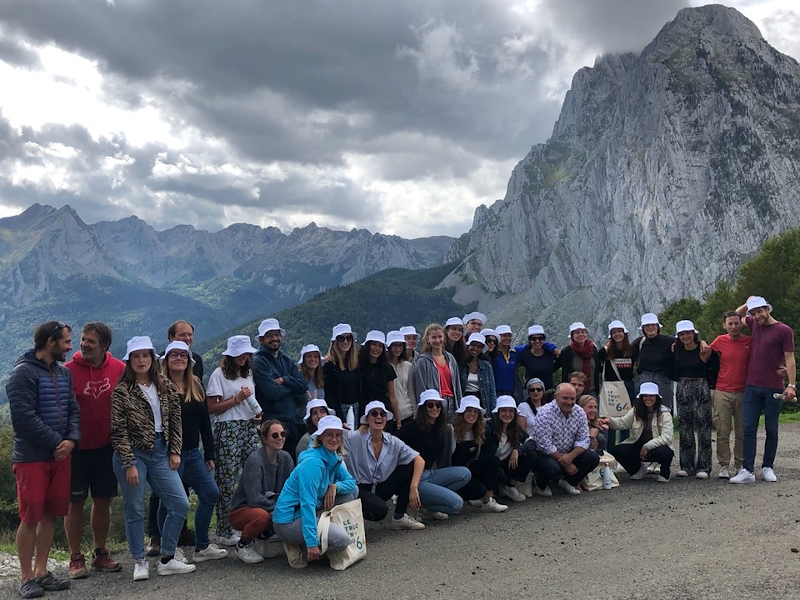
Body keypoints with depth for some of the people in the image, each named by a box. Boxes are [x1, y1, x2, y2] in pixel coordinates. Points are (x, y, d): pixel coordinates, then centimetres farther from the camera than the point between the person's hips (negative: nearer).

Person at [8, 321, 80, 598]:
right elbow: (24, 417, -17)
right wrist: (55, 443, -15)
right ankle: (26, 577, 10)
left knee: (50, 514, 10)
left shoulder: (64, 373, 13)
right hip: (31, 457, -7)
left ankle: (41, 571, 20)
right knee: (30, 517, -2)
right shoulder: (23, 372, -10)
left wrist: (71, 439, -6)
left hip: (60, 455, 7)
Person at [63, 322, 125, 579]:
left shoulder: (120, 369, -4)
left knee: (103, 500, 12)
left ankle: (100, 554, 26)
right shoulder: (68, 370, -11)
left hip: (106, 447, 3)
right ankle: (76, 559, 18)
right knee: (75, 502, 5)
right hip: (77, 448, -3)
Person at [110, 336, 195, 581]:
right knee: (135, 510, 4)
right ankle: (140, 562, 20)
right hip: (133, 453, -5)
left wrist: (175, 451, 2)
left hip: (160, 452, 5)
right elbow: (118, 431, -10)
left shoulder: (166, 387, 6)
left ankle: (167, 560, 14)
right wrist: (129, 463, -13)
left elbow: (175, 421, 9)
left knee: (180, 504, 1)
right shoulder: (121, 391, -7)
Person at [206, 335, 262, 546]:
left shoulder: (248, 373, 18)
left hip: (249, 427, 6)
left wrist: (257, 414, 10)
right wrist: (237, 398, -10)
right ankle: (225, 532, 5)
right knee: (227, 480, -3)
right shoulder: (219, 374, -2)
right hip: (227, 430, -6)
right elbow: (211, 408, -7)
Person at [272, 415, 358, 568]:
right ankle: (297, 547, -4)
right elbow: (307, 503, -27)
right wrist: (312, 543, -29)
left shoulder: (334, 458, 6)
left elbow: (351, 482, 11)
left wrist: (335, 486, -13)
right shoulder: (313, 463, -23)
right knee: (341, 541, -23)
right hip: (288, 520, -9)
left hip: (307, 513, 9)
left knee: (351, 491, 7)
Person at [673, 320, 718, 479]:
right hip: (682, 390, 4)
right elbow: (673, 372, 14)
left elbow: (715, 369, -3)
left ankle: (703, 467, 0)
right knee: (685, 428, 6)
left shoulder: (706, 350, -5)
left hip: (702, 390, -4)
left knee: (703, 428, -5)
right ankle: (686, 466, 12)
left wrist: (710, 385, -6)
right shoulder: (677, 351, 7)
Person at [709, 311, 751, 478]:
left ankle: (739, 466, 17)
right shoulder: (720, 341, 2)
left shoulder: (750, 342, 1)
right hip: (722, 392, 0)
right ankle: (724, 466, 7)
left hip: (742, 393, 0)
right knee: (723, 432, 0)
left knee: (742, 433, 6)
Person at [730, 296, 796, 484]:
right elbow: (738, 314, 32)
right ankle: (747, 471, -4)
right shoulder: (754, 324, 12)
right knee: (749, 428, -3)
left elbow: (789, 359, -7)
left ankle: (767, 468, 17)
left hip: (774, 389, -4)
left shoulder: (784, 330, -4)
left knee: (771, 429, 7)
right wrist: (748, 304, 13)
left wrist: (792, 385, -13)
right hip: (752, 387, 4)